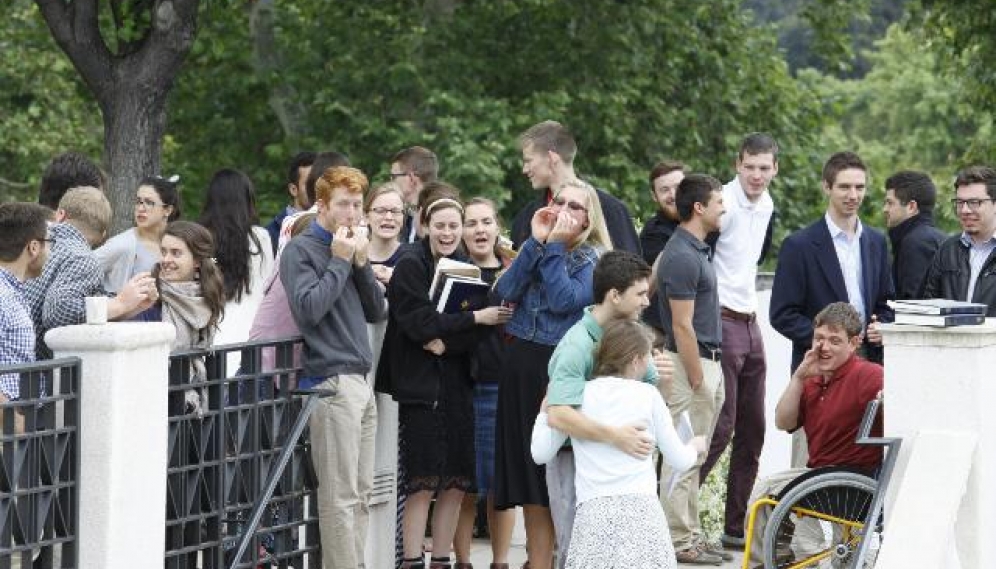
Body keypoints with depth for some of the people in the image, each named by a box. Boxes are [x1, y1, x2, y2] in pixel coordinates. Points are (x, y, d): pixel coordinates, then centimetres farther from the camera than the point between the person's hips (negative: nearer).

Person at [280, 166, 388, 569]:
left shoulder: (349, 247, 18)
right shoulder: (301, 250, -4)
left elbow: (377, 312, 15)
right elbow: (308, 308, -16)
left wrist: (361, 263, 1)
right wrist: (340, 261, -10)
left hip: (361, 382, 8)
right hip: (331, 381, -8)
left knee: (361, 494, 8)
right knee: (340, 498, -9)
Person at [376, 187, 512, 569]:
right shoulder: (410, 267, -6)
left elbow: (482, 330, 4)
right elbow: (421, 323, -16)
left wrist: (446, 341, -14)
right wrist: (476, 318, -15)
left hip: (457, 385, 5)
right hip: (420, 384, -5)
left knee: (456, 481, 4)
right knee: (422, 481, -7)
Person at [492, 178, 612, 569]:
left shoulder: (595, 260, 0)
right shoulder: (538, 248, 13)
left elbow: (564, 299, -16)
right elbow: (506, 291, -3)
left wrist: (555, 247, -11)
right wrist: (536, 242, -7)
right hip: (522, 365, 5)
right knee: (530, 471, 7)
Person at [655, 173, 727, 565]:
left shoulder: (698, 249, 13)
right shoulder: (682, 256, -18)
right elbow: (682, 326, -20)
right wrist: (697, 381, -18)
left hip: (708, 362, 10)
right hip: (692, 364, -10)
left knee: (692, 456, 13)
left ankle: (689, 536, 19)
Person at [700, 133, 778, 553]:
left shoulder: (766, 205, 12)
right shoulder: (724, 203, -15)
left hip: (750, 324, 9)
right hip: (721, 323, -9)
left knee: (752, 430, 9)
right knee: (720, 426, -13)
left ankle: (736, 527, 14)